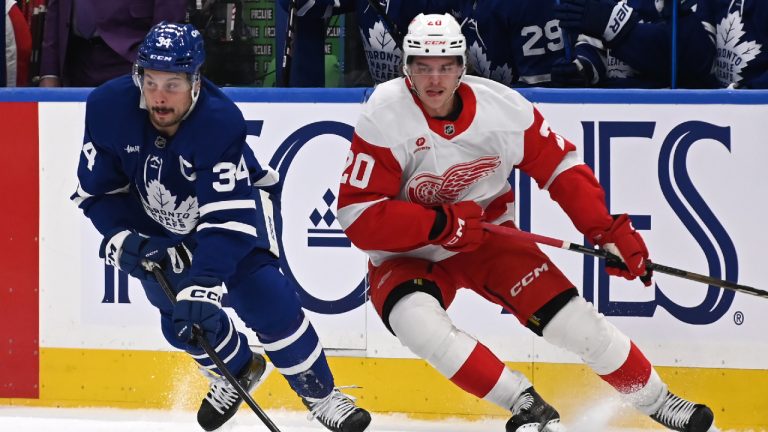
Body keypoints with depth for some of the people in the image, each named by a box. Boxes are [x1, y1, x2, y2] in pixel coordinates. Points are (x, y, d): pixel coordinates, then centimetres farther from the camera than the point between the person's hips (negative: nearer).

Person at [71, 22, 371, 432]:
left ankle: (320, 393, 0)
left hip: (236, 200, -4)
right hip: (159, 222, 4)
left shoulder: (220, 121, -37)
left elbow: (226, 218, -40)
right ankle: (237, 367, 26)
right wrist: (123, 239, -28)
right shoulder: (108, 108, -27)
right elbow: (97, 191, -12)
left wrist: (201, 285, -48)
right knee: (179, 316, -5)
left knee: (265, 298, -17)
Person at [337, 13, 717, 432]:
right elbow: (359, 216, -24)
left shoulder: (502, 107, -15)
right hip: (407, 254, -2)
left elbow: (560, 166, -3)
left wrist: (608, 231, -11)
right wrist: (439, 224, -31)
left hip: (487, 238, 2)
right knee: (415, 319, -34)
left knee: (571, 318, -10)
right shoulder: (384, 118, -23)